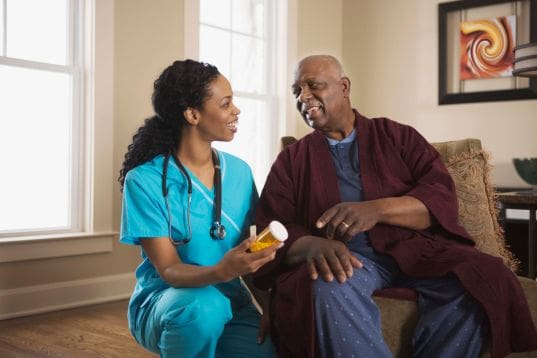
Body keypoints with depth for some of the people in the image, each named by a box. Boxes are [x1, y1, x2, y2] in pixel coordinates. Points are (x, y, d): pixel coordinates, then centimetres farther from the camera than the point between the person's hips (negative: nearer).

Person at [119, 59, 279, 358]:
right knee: (202, 305, -36)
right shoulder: (145, 180, -13)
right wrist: (221, 272, -37)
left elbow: (251, 252, 5)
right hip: (164, 301, -4)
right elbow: (168, 270, -17)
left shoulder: (239, 172, 1)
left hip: (230, 302, 5)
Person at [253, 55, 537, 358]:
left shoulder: (397, 135, 15)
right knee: (327, 288, -36)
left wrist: (378, 209, -19)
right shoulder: (292, 160, 15)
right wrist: (312, 245, -21)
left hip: (414, 248, 2)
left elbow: (441, 196, 1)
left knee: (489, 281, -26)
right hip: (346, 257, -1)